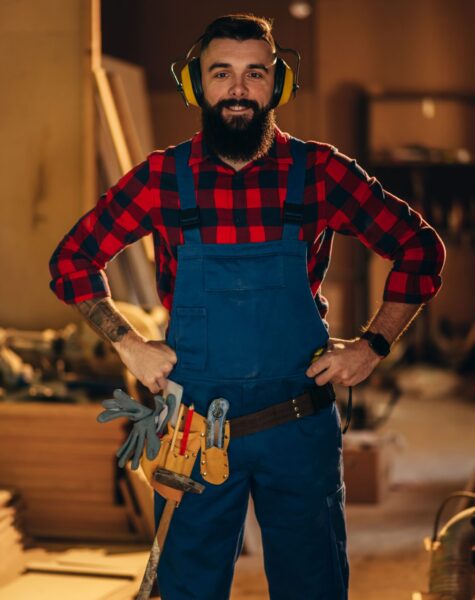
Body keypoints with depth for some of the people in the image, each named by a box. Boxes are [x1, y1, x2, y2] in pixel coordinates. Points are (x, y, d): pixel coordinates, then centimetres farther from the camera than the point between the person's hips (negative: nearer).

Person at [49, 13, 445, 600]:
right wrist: (130, 345, -2)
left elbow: (419, 249, 4)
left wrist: (373, 345, -3)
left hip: (302, 426, 0)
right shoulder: (162, 177, -3)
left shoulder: (319, 172, -4)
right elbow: (72, 260, 6)